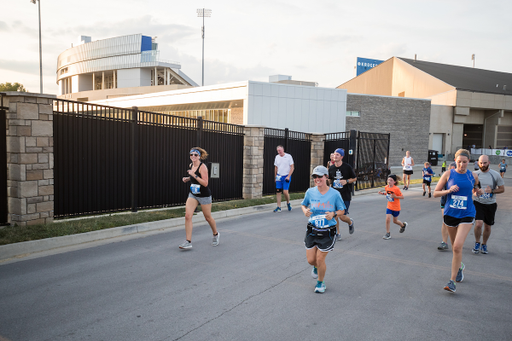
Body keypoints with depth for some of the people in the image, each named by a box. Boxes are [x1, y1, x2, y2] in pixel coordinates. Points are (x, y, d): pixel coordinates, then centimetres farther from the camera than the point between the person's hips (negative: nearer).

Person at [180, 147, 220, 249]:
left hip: (204, 196, -6)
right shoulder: (191, 165, 4)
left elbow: (205, 183, -25)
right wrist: (188, 178, 5)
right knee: (188, 216, -10)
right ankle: (188, 242, -7)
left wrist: (194, 175, -30)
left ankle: (216, 234, 37)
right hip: (193, 195, 6)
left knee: (208, 217, 10)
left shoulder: (202, 167, -18)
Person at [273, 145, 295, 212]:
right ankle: (279, 207, 5)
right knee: (278, 192, -1)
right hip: (279, 177, 4)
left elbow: (292, 167, -5)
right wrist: (275, 177, 14)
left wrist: (288, 176, -13)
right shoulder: (277, 157, 7)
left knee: (285, 192, -11)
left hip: (286, 176, -4)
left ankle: (288, 203, 17)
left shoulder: (288, 156, -5)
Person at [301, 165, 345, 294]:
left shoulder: (335, 194, -9)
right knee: (310, 260, 7)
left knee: (320, 260, -1)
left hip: (327, 233, -3)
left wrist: (334, 214, -18)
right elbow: (303, 205, 13)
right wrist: (305, 211, -10)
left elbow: (342, 210, 3)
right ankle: (317, 267, 46)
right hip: (312, 231, 3)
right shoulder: (310, 192, -3)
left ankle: (321, 283, 28)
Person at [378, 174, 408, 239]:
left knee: (395, 221, 13)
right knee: (387, 219, -11)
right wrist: (382, 193, -2)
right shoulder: (386, 187, -5)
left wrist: (395, 196, -30)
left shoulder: (396, 189, -21)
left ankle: (403, 225, 46)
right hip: (389, 207, 4)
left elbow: (402, 197, -15)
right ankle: (388, 234, 2)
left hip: (396, 208, -4)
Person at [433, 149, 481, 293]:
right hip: (450, 214, 1)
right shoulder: (448, 174, -3)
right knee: (454, 246, 16)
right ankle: (459, 266, 46)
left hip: (466, 215, -1)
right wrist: (449, 190, -15)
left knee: (458, 246, -15)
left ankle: (452, 281, -7)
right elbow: (435, 193, -2)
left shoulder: (473, 176, 1)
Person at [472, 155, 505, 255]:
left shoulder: (495, 174, -4)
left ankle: (484, 244, 32)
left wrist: (492, 191, -15)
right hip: (478, 203, -1)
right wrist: (475, 192, -14)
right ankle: (477, 243, 6)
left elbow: (502, 189, 4)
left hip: (490, 204, 1)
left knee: (487, 227, 11)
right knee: (478, 224, -18)